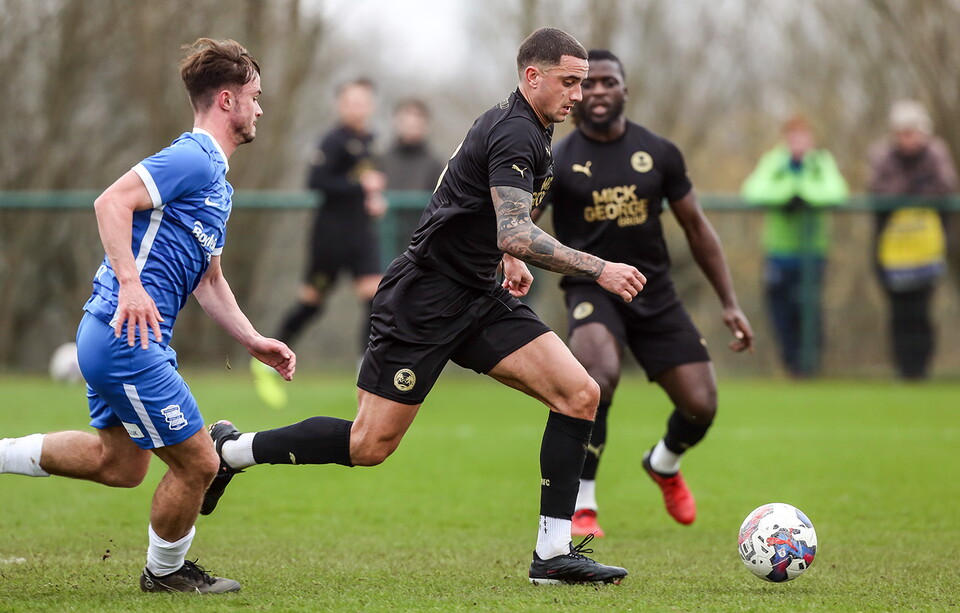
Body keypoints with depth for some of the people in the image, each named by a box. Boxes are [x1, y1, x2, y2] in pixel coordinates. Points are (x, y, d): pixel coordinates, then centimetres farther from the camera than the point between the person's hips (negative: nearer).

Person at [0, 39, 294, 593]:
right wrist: (131, 285, -33)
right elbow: (112, 202, -25)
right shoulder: (192, 158, -12)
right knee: (197, 463, -2)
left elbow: (208, 281, 26)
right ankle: (166, 572, 18)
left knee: (119, 463, 22)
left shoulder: (217, 180, 20)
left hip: (118, 339, 11)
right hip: (128, 335, -11)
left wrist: (253, 340, 19)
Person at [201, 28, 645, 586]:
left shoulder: (528, 130, 13)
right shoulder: (514, 133, -18)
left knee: (580, 394, -6)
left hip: (478, 299, 10)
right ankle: (230, 450, 14)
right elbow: (516, 236, -29)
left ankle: (553, 553, -6)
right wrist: (598, 270, -27)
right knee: (369, 445, -7)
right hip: (426, 299, -10)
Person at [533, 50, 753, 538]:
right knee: (599, 378, -34)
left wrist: (730, 304, 10)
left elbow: (696, 228, 12)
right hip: (592, 291, -4)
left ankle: (664, 464, 35)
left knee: (700, 406, -3)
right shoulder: (558, 161, -5)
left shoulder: (659, 153, 3)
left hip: (655, 295, 4)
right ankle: (580, 506, -19)